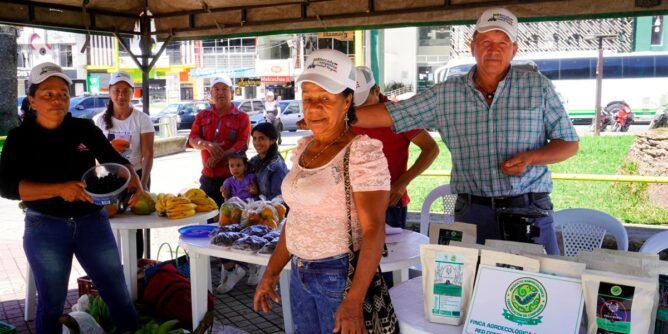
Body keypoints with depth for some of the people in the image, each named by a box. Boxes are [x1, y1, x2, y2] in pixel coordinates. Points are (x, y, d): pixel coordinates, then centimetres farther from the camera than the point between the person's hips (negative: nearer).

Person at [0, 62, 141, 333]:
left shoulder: (85, 129, 0)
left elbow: (115, 161, 6)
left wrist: (135, 183, -16)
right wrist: (59, 189, -29)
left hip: (92, 222, 2)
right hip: (45, 229, -1)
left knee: (118, 294, 9)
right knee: (51, 304, 12)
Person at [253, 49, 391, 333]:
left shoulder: (362, 151, -17)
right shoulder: (303, 147, 5)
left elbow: (374, 230, -22)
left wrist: (354, 301, -29)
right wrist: (271, 272, 14)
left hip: (342, 275, -7)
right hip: (300, 274, 7)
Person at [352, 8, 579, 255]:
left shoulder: (538, 86, 2)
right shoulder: (446, 93, 4)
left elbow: (569, 144, 6)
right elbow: (388, 115, 3)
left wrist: (530, 157, -13)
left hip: (529, 210, 0)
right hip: (472, 213, 1)